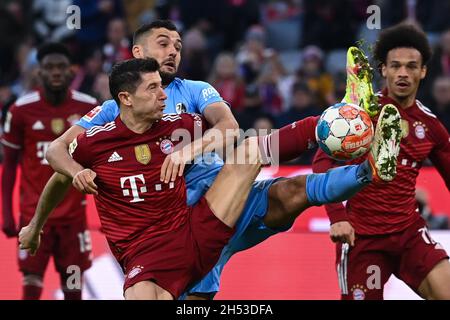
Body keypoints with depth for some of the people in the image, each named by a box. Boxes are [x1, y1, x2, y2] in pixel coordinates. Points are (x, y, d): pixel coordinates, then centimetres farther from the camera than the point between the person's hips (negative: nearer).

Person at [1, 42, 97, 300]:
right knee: (31, 285, -7)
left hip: (74, 211, 2)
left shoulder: (89, 108, -2)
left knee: (73, 285, 5)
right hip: (34, 212, -2)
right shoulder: (22, 110, -6)